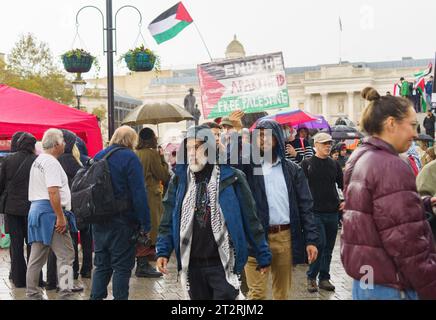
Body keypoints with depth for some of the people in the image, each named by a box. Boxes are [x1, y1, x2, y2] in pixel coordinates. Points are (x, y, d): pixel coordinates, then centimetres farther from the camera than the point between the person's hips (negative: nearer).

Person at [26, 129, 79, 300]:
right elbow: (53, 192, -21)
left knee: (37, 257, 12)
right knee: (66, 255, -7)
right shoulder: (51, 162, -12)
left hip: (36, 209, 10)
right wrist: (60, 217, -22)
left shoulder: (37, 161, 19)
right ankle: (65, 293, -10)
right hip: (50, 211, -10)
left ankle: (32, 294, 16)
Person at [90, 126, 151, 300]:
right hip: (122, 222, -6)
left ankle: (96, 297, 14)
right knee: (122, 266, 1)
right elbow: (139, 194, -16)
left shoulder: (98, 157, 11)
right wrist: (145, 224, -14)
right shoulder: (129, 158, -10)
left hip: (99, 222, 6)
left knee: (102, 266, 14)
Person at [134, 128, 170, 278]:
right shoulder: (152, 153, -14)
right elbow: (164, 176, -10)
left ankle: (141, 263, 24)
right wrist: (162, 159, 1)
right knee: (150, 229, -4)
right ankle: (143, 265, -4)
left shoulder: (136, 153, 9)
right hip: (150, 196, -8)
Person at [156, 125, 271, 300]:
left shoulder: (231, 177, -4)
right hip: (192, 264, 4)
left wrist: (263, 255, 0)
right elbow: (168, 221, 7)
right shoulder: (179, 180, 5)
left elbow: (250, 219, -1)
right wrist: (163, 251, -6)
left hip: (223, 263, -3)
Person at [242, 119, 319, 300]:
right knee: (257, 293, -3)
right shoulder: (248, 166, 4)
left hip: (285, 237, 2)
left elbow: (305, 205, 7)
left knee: (282, 293, 12)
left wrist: (311, 239, -1)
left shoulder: (292, 169, 9)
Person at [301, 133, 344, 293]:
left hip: (332, 212, 5)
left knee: (329, 247, 8)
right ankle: (311, 277, 3)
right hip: (315, 212, -4)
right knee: (320, 244, -12)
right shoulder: (307, 164, -2)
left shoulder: (335, 164, 10)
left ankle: (324, 278, 19)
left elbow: (343, 184, 18)